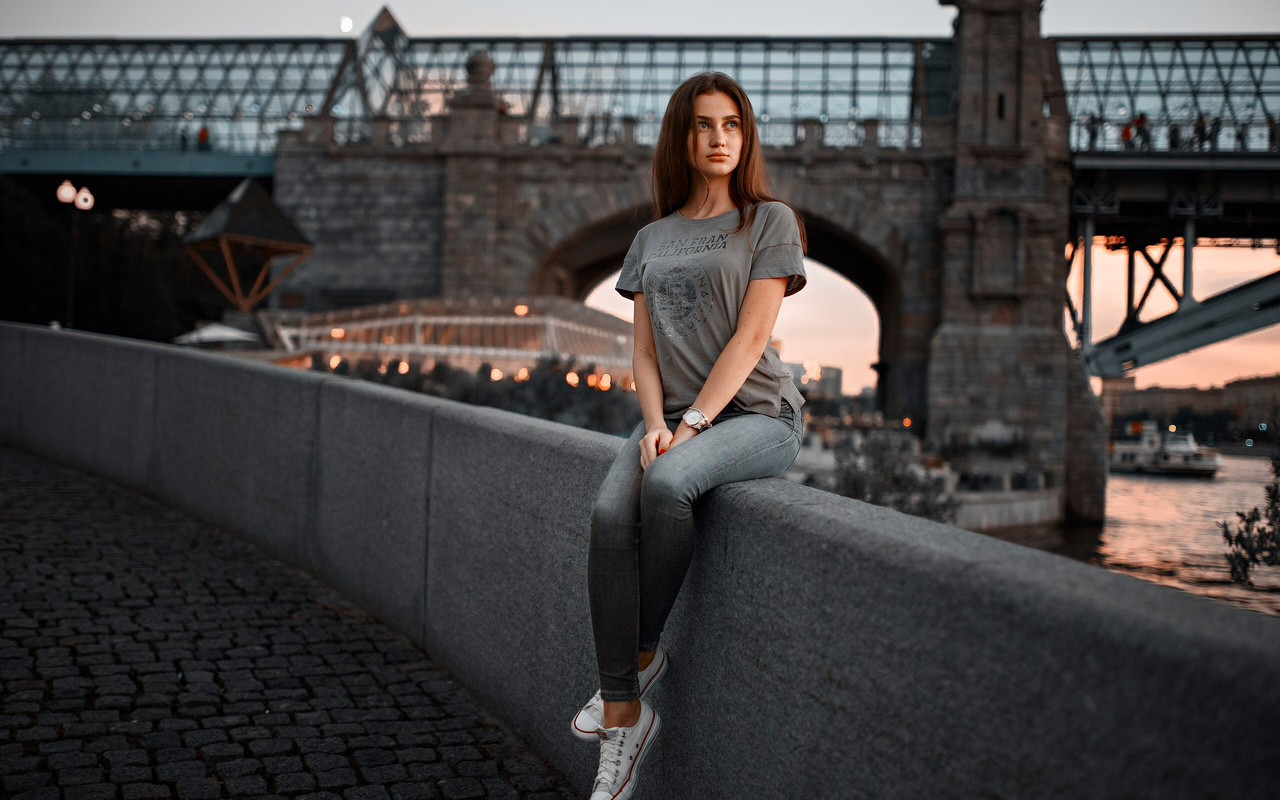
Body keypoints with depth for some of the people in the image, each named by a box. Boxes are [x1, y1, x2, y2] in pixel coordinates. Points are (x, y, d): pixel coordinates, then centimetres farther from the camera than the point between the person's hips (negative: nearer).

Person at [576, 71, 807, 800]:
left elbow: (750, 337, -8)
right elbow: (644, 350, 11)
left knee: (667, 485, -36)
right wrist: (655, 424, -8)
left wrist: (692, 424, -17)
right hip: (673, 414, 4)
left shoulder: (771, 221, 2)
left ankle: (645, 655, -14)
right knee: (610, 515, -26)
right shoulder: (652, 239, 17)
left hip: (756, 413, -4)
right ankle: (625, 715, -23)